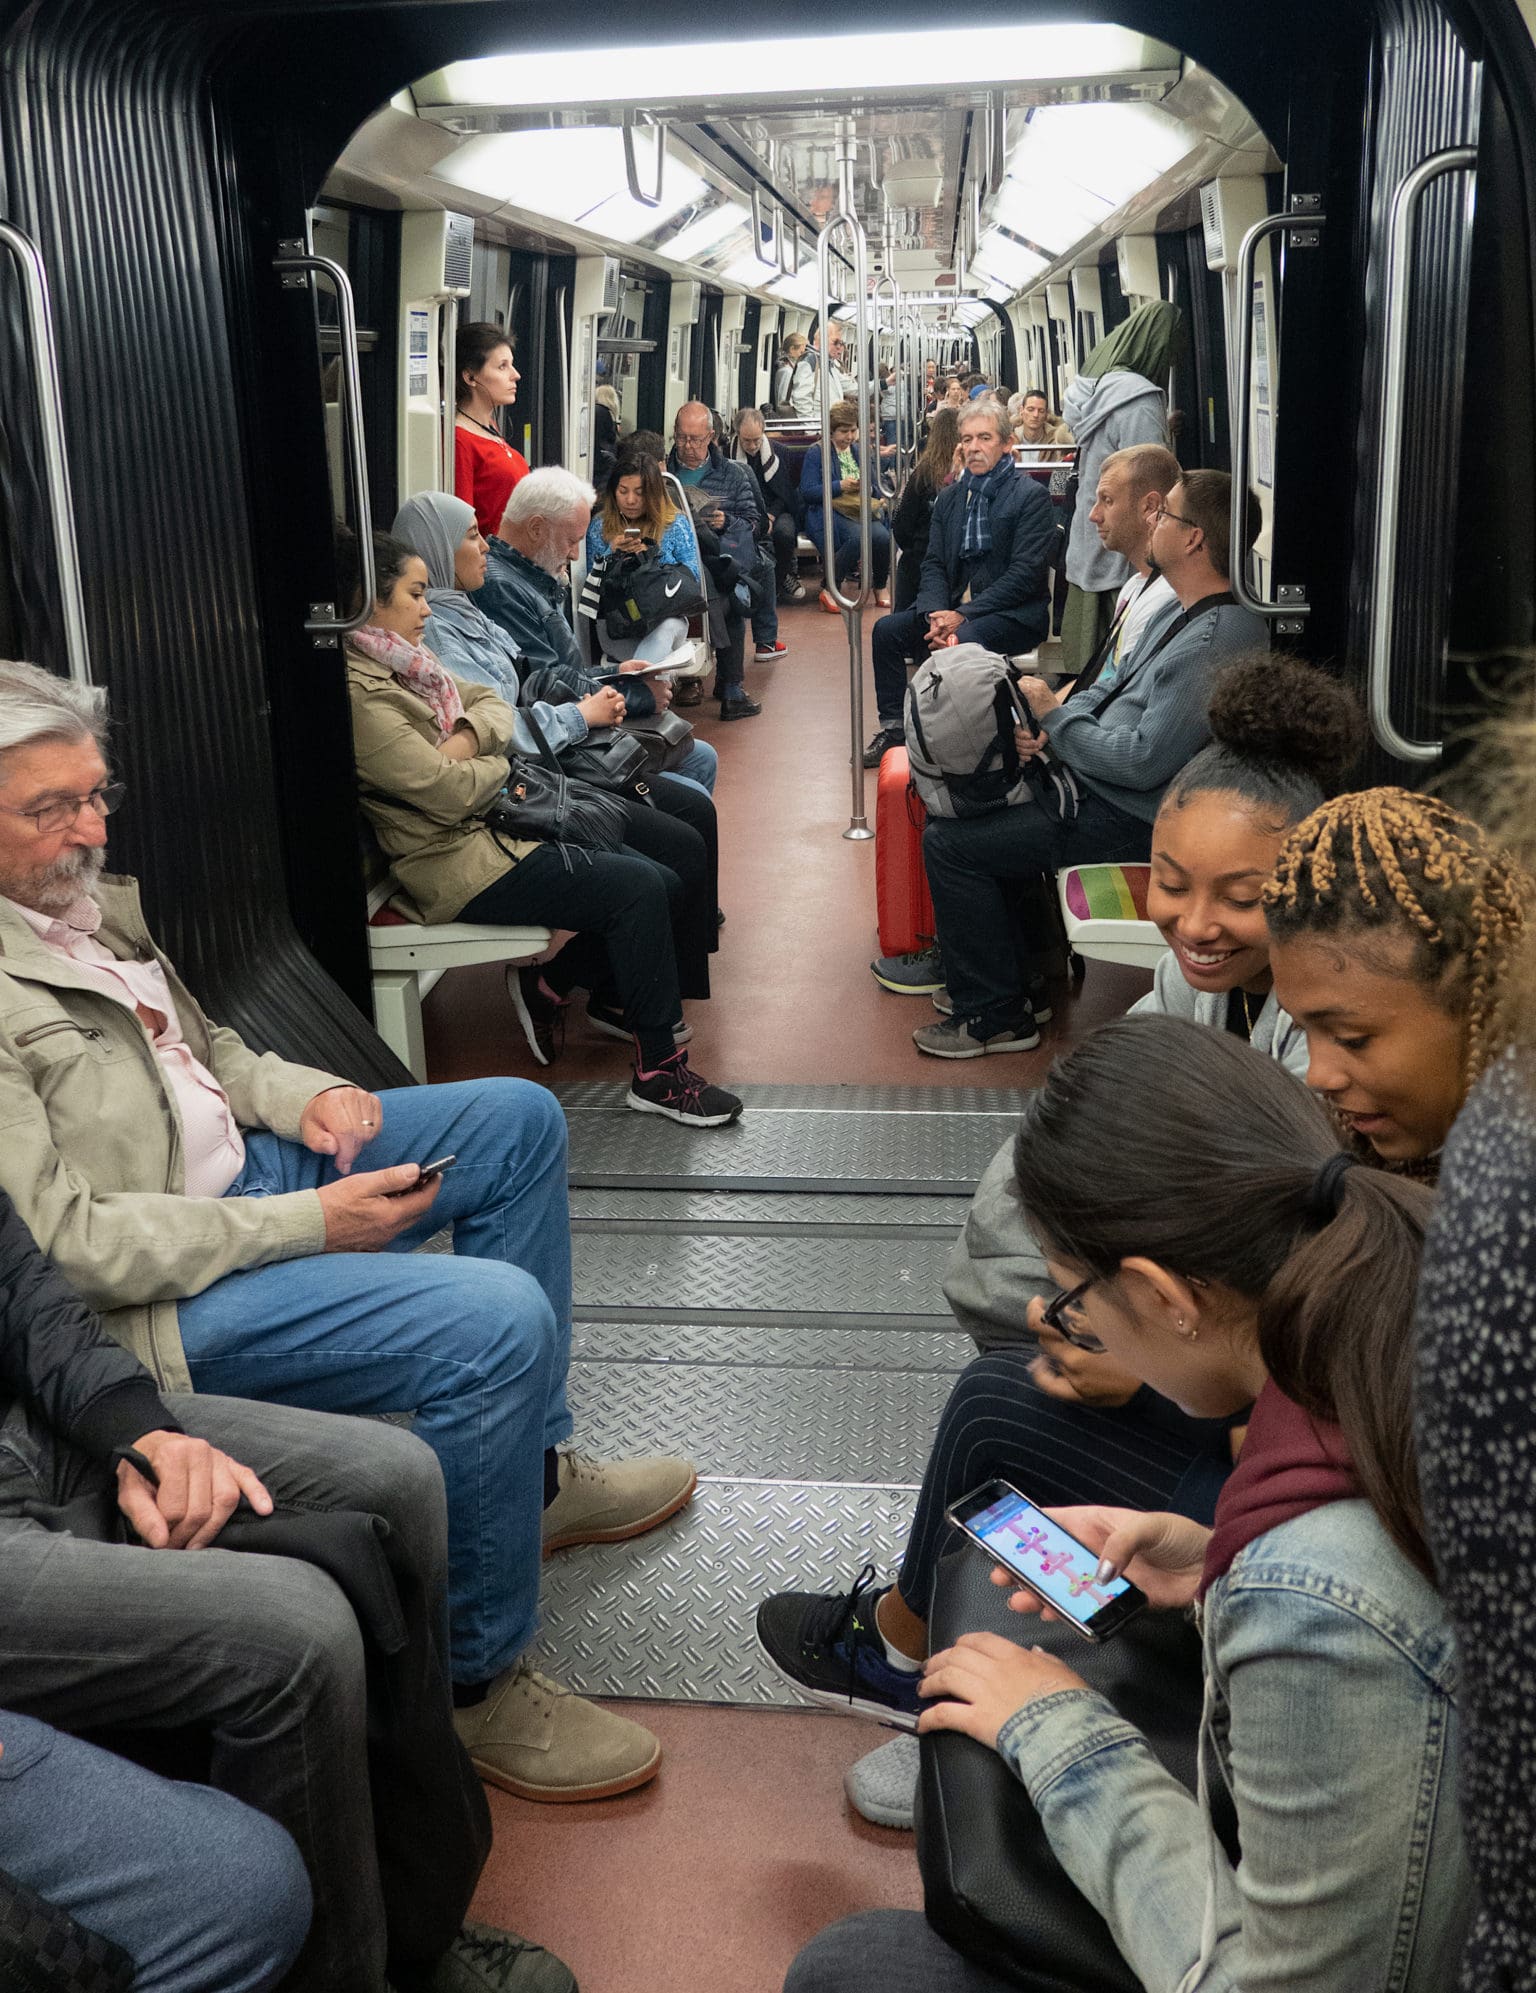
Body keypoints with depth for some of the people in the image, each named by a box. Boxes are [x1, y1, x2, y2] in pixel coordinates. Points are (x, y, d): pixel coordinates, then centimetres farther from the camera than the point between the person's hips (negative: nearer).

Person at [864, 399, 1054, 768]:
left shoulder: (1030, 496, -8)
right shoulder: (949, 498, 13)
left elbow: (1026, 572, -16)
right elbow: (933, 564, 9)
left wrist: (964, 615, -21)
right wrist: (935, 613, -13)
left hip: (1013, 613, -7)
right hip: (954, 606, 7)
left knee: (964, 639, -35)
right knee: (887, 630, -8)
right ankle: (894, 728, 0)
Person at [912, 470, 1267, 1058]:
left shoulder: (1215, 642, -26)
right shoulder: (1185, 612, 7)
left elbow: (1144, 761, -28)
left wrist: (1055, 715, -14)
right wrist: (1047, 730, -3)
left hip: (1132, 821, -11)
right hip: (1100, 787, 11)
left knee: (949, 843, -11)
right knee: (975, 814, 21)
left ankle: (994, 1017, 1)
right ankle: (1021, 971, 26)